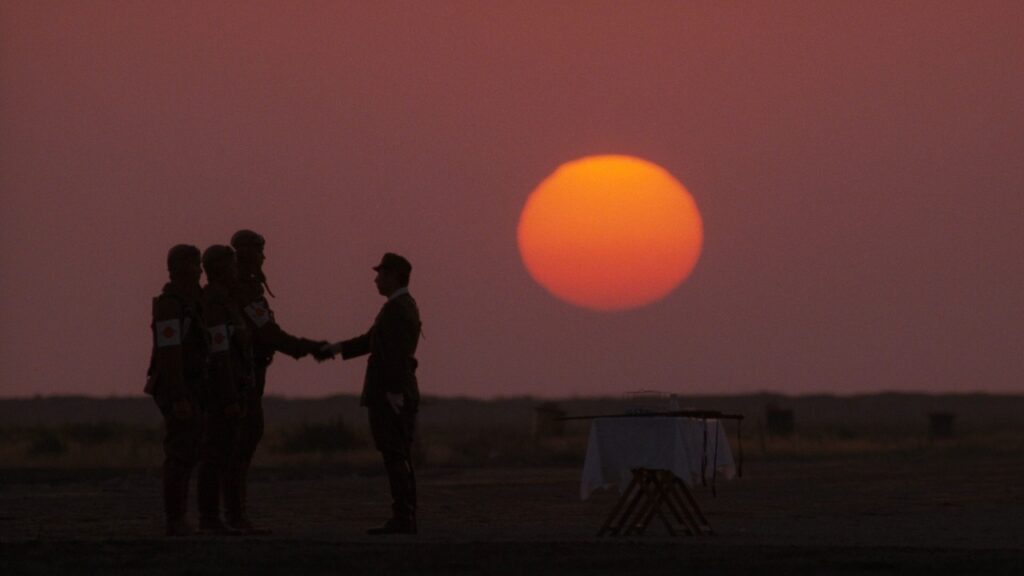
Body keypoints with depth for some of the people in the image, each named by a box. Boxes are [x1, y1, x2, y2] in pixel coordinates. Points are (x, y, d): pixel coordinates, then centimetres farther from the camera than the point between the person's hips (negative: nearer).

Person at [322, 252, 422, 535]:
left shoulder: (399, 309, -15)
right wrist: (339, 347, 17)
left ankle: (403, 519, -11)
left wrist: (393, 392, -24)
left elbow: (399, 352, -21)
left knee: (396, 457, -10)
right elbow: (373, 339, 23)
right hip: (396, 394, 11)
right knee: (399, 458, 10)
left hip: (391, 395, -11)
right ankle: (404, 519, 12)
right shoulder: (403, 306, 18)